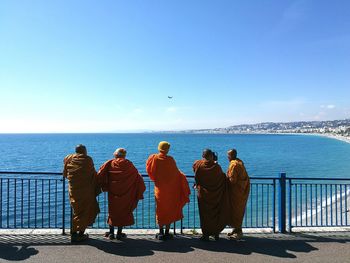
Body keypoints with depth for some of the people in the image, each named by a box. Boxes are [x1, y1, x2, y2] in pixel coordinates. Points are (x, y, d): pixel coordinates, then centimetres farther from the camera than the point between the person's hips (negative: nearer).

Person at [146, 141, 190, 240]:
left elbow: (150, 172, -1)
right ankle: (167, 233, 14)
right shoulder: (170, 160, -14)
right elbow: (176, 173, -6)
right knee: (169, 210, 11)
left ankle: (161, 233, 16)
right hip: (170, 189, -2)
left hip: (159, 188, 2)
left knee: (160, 210, 13)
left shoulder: (154, 158, -8)